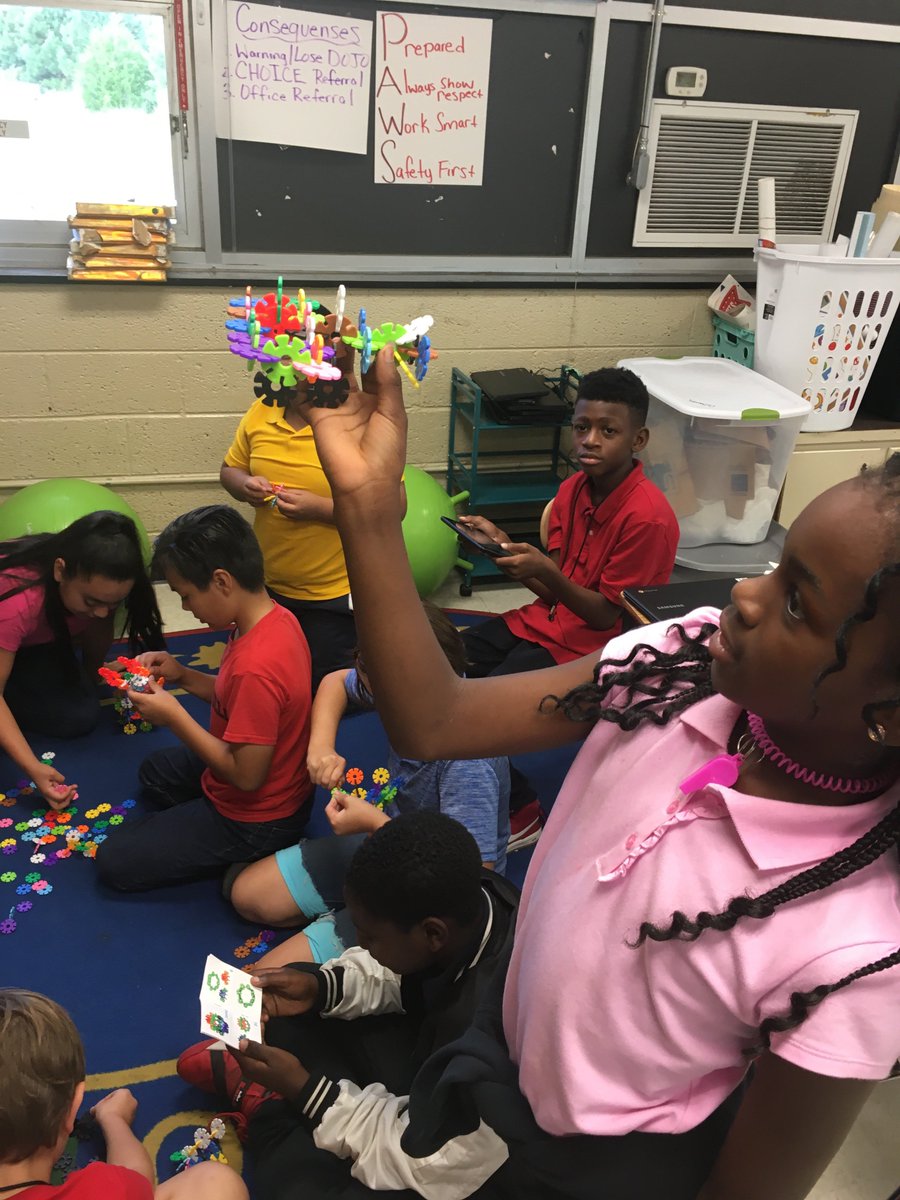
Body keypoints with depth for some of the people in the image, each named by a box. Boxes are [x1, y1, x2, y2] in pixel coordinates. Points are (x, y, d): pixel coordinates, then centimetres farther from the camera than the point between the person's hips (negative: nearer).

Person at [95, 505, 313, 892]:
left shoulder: (256, 666, -37)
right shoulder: (274, 617, -8)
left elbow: (246, 775, -29)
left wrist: (174, 716, -23)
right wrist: (182, 675, -4)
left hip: (255, 819, -10)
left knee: (115, 862, 1)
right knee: (155, 771, 31)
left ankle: (249, 860, 2)